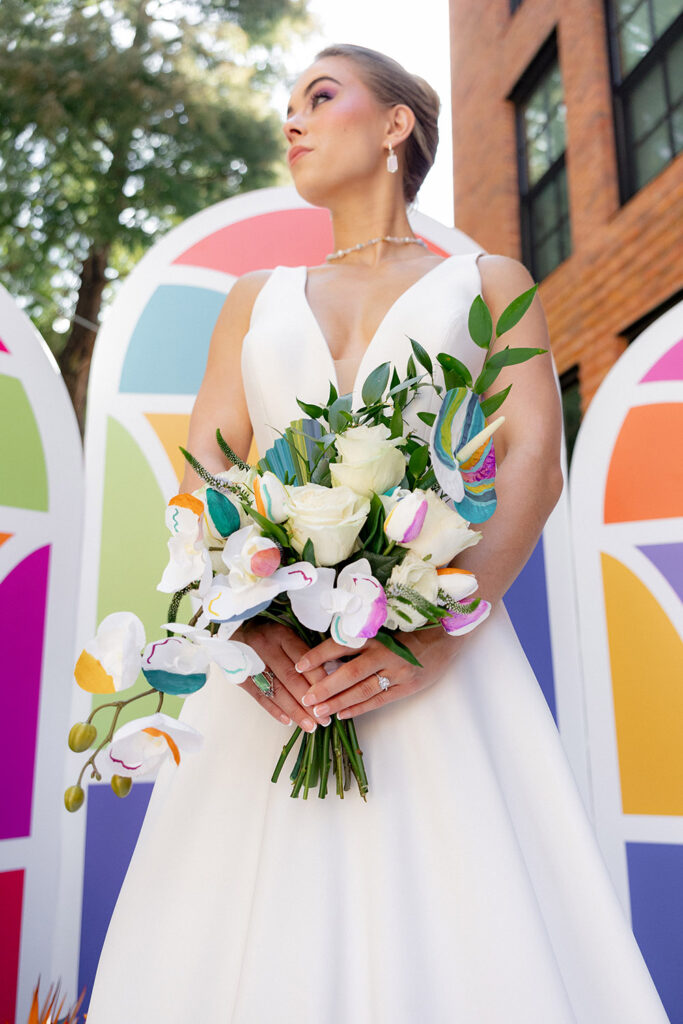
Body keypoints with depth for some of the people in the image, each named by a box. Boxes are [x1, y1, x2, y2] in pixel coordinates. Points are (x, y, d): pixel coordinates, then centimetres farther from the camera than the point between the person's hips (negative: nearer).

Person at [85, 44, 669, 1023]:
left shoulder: (489, 281, 16)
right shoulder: (257, 298, 22)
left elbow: (535, 462, 0)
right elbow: (201, 479, 8)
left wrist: (444, 624, -18)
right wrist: (245, 617, -13)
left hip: (443, 653, -2)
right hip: (270, 647, 3)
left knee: (463, 934, -7)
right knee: (260, 937, 0)